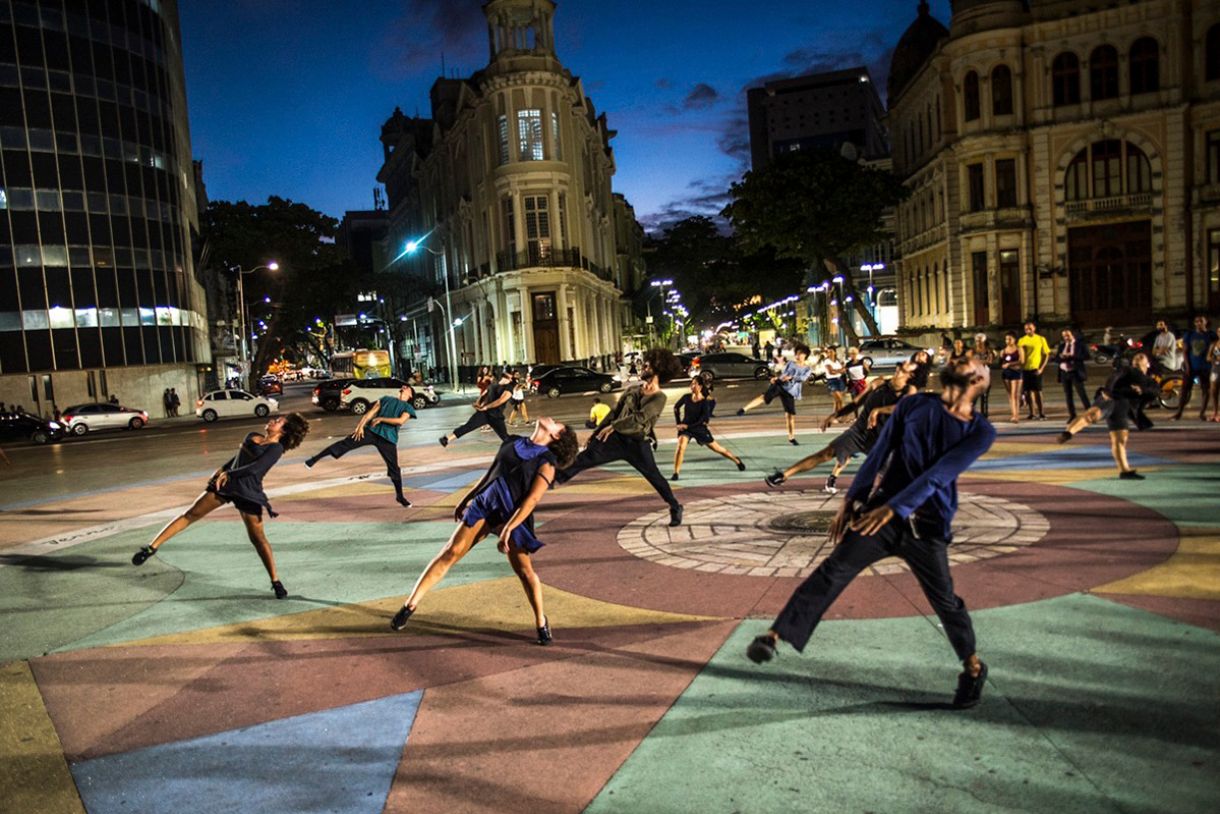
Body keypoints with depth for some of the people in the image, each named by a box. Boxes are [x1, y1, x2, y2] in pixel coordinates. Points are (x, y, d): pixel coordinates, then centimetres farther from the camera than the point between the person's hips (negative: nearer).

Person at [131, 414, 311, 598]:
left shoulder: (276, 448, -7)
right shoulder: (252, 437, 15)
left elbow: (255, 468, -19)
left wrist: (228, 474, -18)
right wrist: (222, 469, 21)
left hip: (249, 492, -6)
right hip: (226, 484, 6)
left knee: (258, 538, -4)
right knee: (191, 514, 4)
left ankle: (276, 582, 3)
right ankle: (152, 547, 9)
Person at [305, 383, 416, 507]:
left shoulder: (408, 408, 11)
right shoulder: (386, 399, 20)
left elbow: (401, 421, -9)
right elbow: (371, 412, 8)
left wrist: (381, 419, -9)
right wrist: (360, 426, -5)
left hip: (388, 439, -2)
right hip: (371, 430, 2)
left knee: (394, 468, 1)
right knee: (345, 443, -9)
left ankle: (400, 496, 16)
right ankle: (314, 459, -3)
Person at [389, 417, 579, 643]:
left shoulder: (547, 463, -3)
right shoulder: (512, 442, 14)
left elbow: (532, 500, -12)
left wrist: (508, 529, -20)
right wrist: (466, 499, 25)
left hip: (514, 516, -4)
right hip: (483, 505, 4)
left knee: (524, 570, -7)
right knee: (451, 552, -4)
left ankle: (541, 622, 14)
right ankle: (411, 604, 1)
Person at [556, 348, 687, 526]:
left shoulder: (659, 398, -8)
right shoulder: (632, 389, 10)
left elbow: (640, 417, -21)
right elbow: (614, 412, 14)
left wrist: (613, 426, -24)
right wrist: (595, 433, 13)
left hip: (637, 444, -4)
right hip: (617, 438, 5)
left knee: (654, 476, 0)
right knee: (584, 459, -2)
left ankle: (675, 507, 18)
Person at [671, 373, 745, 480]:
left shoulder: (705, 402, -18)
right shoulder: (687, 398, -9)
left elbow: (704, 420, -21)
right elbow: (676, 408, 9)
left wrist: (688, 426, -24)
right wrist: (678, 423, 4)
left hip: (699, 428, -2)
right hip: (685, 428, 2)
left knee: (716, 448, 12)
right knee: (681, 446, -26)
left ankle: (736, 460, 36)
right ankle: (675, 473, -18)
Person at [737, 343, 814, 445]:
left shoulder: (807, 369, 11)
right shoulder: (790, 363, 17)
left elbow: (802, 378, -8)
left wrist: (791, 377, -24)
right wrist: (776, 377, -5)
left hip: (790, 392, 0)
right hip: (779, 385, 0)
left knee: (790, 414, 2)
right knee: (765, 397, -26)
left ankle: (791, 437, 15)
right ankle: (744, 409, -35)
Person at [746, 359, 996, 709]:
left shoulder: (981, 432, -3)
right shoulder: (914, 404, 4)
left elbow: (938, 476, -15)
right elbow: (879, 454, 3)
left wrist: (893, 508, -25)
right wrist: (851, 499, -1)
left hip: (927, 528, -1)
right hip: (879, 512, 1)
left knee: (945, 601, 6)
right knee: (833, 571, -9)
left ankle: (973, 667, 32)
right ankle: (775, 635, -12)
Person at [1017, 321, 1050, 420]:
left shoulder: (1041, 339, 1)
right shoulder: (1021, 340, 7)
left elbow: (1046, 355, 2)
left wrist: (1041, 368, -7)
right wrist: (1020, 365, -5)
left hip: (1036, 369, -3)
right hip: (1025, 369, 3)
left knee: (1037, 391, -5)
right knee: (1028, 391, 5)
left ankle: (1041, 414, 1)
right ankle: (1032, 413, 14)